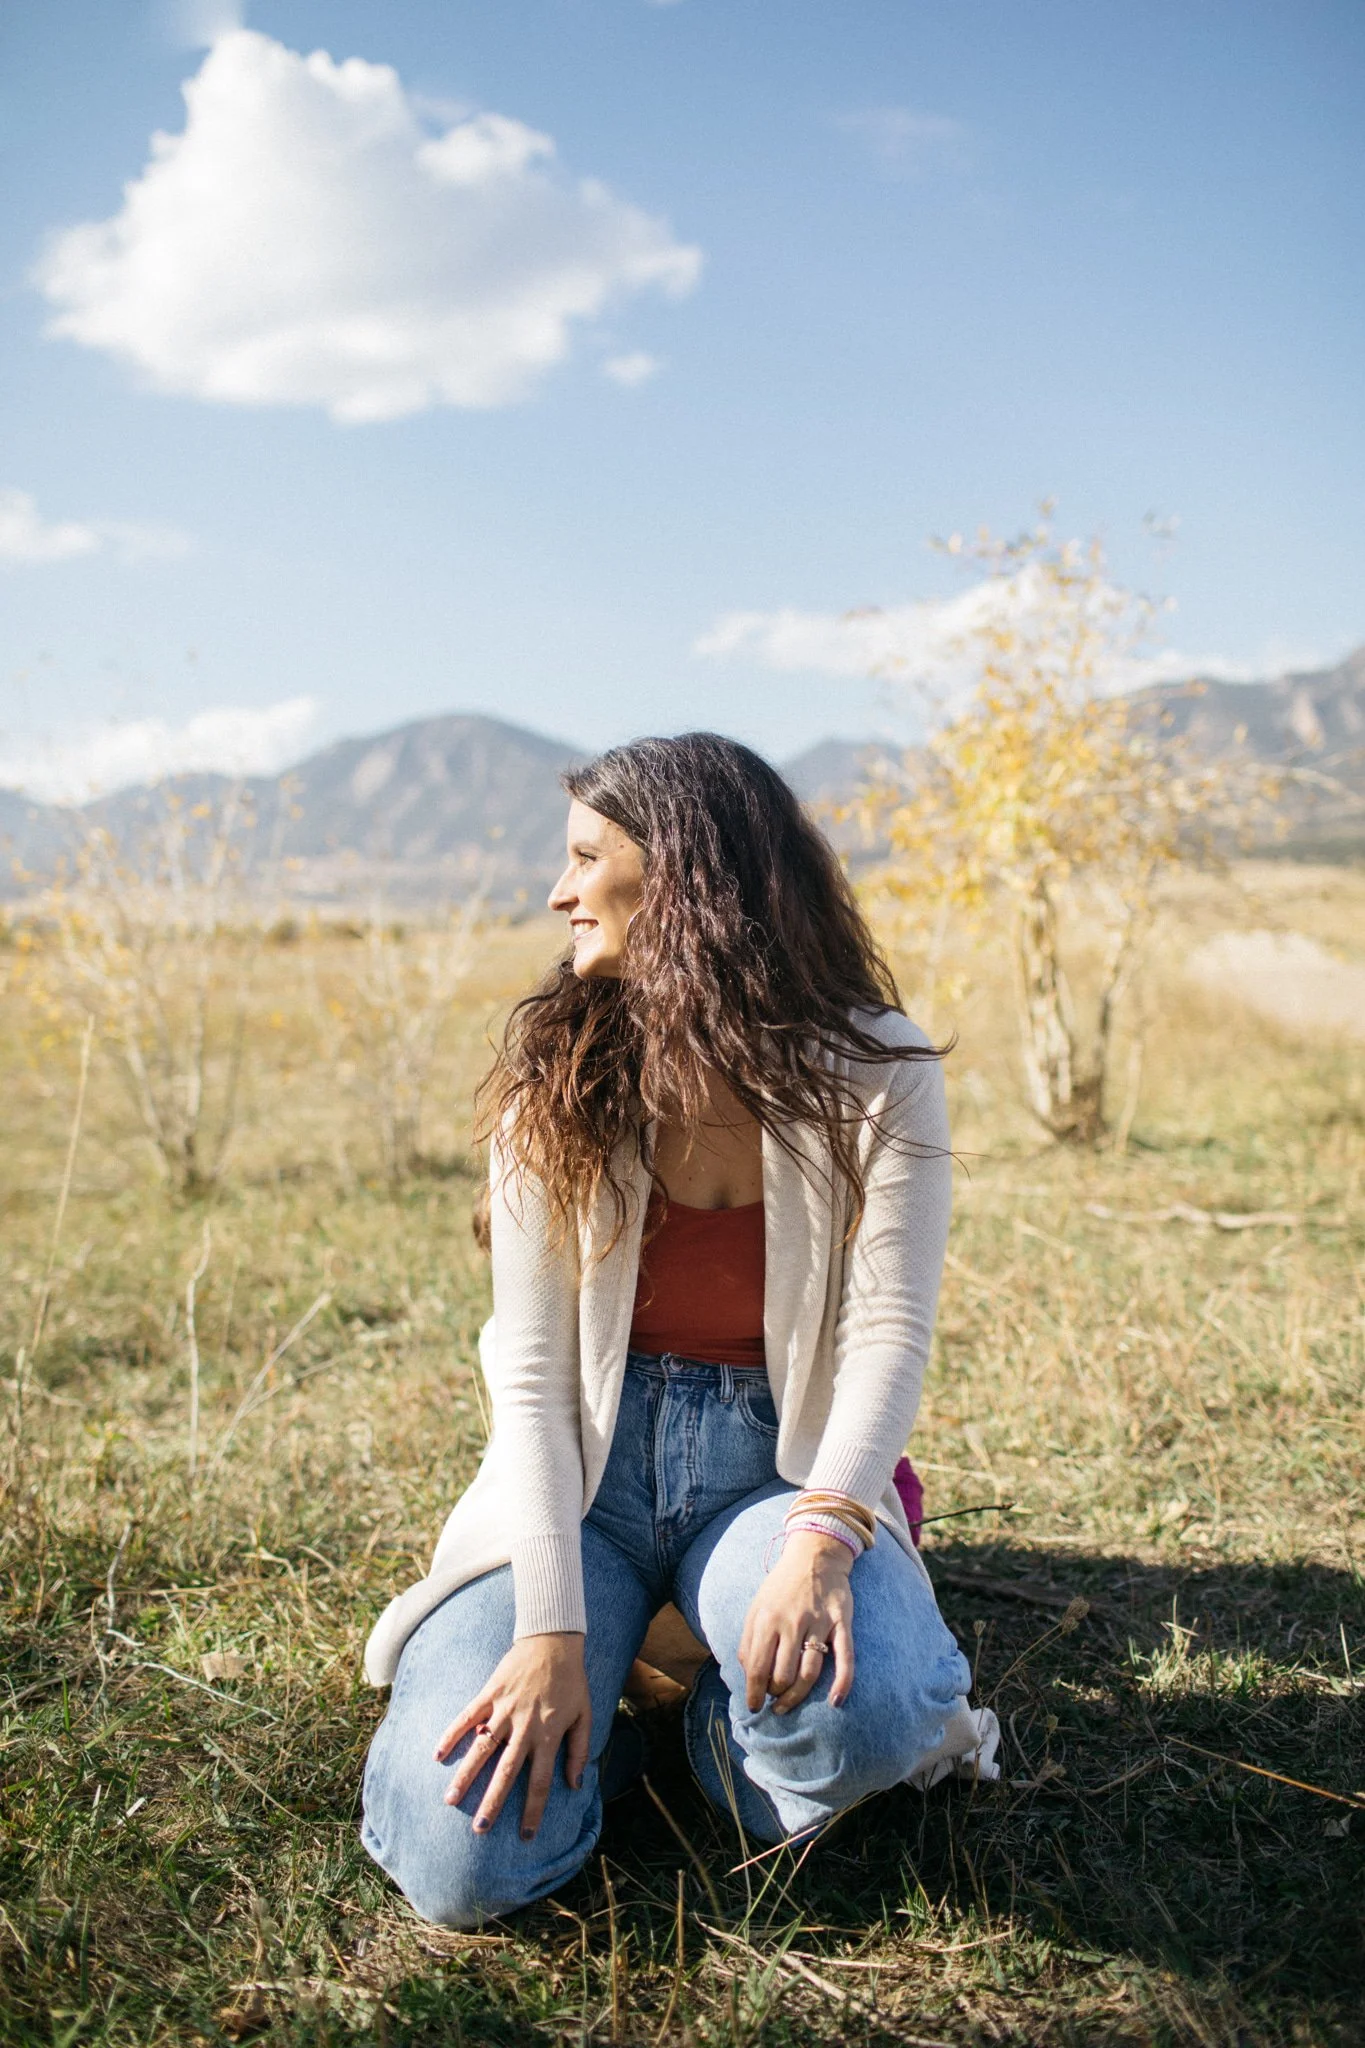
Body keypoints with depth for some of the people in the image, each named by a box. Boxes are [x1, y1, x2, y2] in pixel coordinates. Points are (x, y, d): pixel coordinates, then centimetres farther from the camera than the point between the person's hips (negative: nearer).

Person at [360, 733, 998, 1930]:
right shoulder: (554, 1076, -2)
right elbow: (530, 1371, -7)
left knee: (867, 1717, -34)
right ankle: (584, 1709, 13)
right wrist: (552, 1628, -18)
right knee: (462, 1857, -20)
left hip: (777, 1464, -1)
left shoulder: (875, 1074, -5)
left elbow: (889, 1331, -12)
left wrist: (822, 1533, -31)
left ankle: (728, 1721, 2)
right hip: (586, 1468, 1)